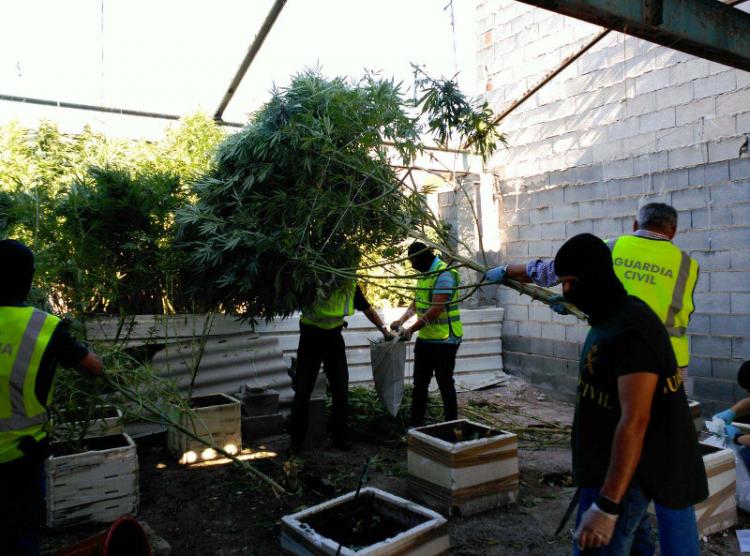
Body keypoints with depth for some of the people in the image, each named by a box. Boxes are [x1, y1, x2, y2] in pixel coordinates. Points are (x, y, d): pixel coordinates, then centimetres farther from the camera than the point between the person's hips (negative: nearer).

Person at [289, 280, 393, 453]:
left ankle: (340, 438, 20)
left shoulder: (351, 286, -6)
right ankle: (297, 440, 13)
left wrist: (384, 329, 3)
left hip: (334, 337, 4)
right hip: (311, 336, -4)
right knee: (302, 390, -1)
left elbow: (367, 309, 7)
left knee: (341, 390, 6)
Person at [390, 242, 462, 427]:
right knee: (419, 384, 13)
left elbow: (437, 309, -25)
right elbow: (417, 301, 20)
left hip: (444, 340, -9)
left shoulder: (444, 274, -18)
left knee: (445, 385, 2)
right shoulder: (424, 274, 12)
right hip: (425, 338, 9)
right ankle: (416, 426, 22)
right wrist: (401, 320, 7)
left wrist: (411, 329, -25)